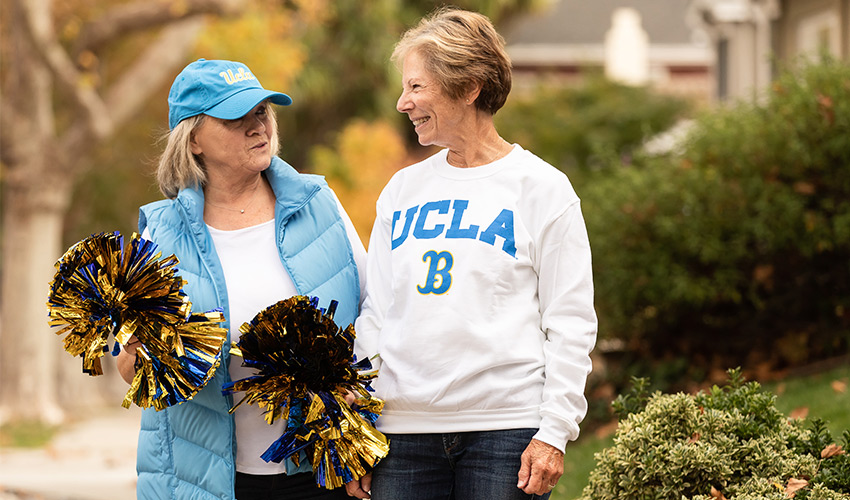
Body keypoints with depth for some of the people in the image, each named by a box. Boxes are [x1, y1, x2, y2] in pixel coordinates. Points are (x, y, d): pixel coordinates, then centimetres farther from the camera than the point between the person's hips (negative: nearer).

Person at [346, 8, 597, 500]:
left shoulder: (540, 188, 1)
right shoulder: (401, 191, 14)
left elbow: (571, 322, -2)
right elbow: (375, 314, 16)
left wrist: (555, 432, -9)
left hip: (506, 433, -4)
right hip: (404, 431, 4)